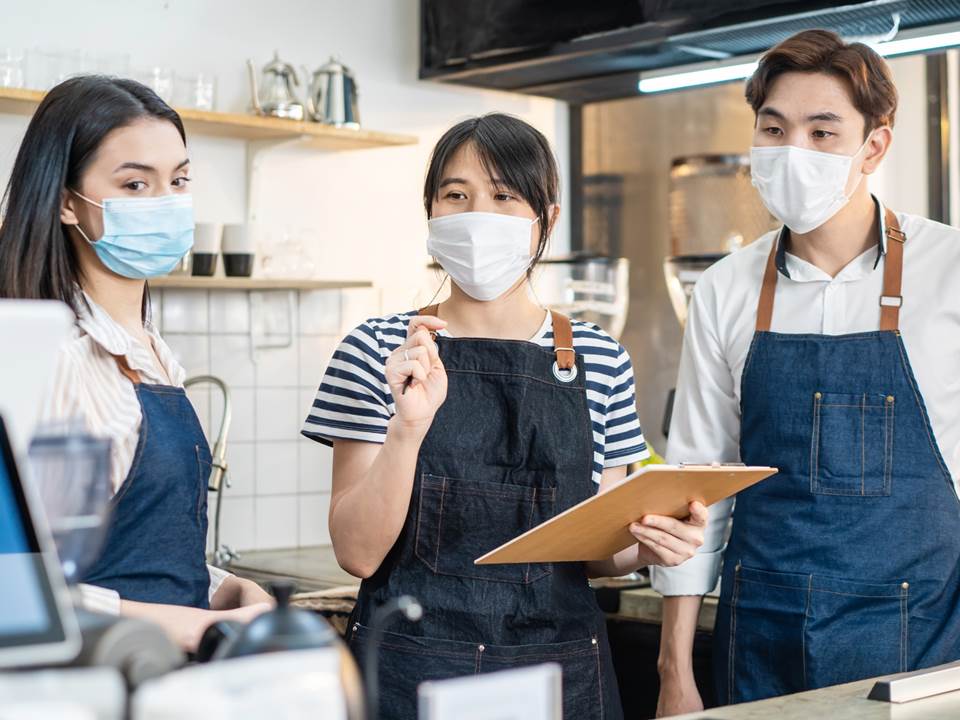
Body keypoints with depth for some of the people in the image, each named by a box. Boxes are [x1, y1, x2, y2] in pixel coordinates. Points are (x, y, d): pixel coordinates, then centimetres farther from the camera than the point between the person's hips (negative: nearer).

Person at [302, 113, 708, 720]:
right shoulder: (379, 350, -4)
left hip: (561, 664, 2)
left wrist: (648, 545, -12)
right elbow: (358, 552, -9)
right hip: (411, 665, -1)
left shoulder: (599, 360, 1)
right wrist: (409, 426, -22)